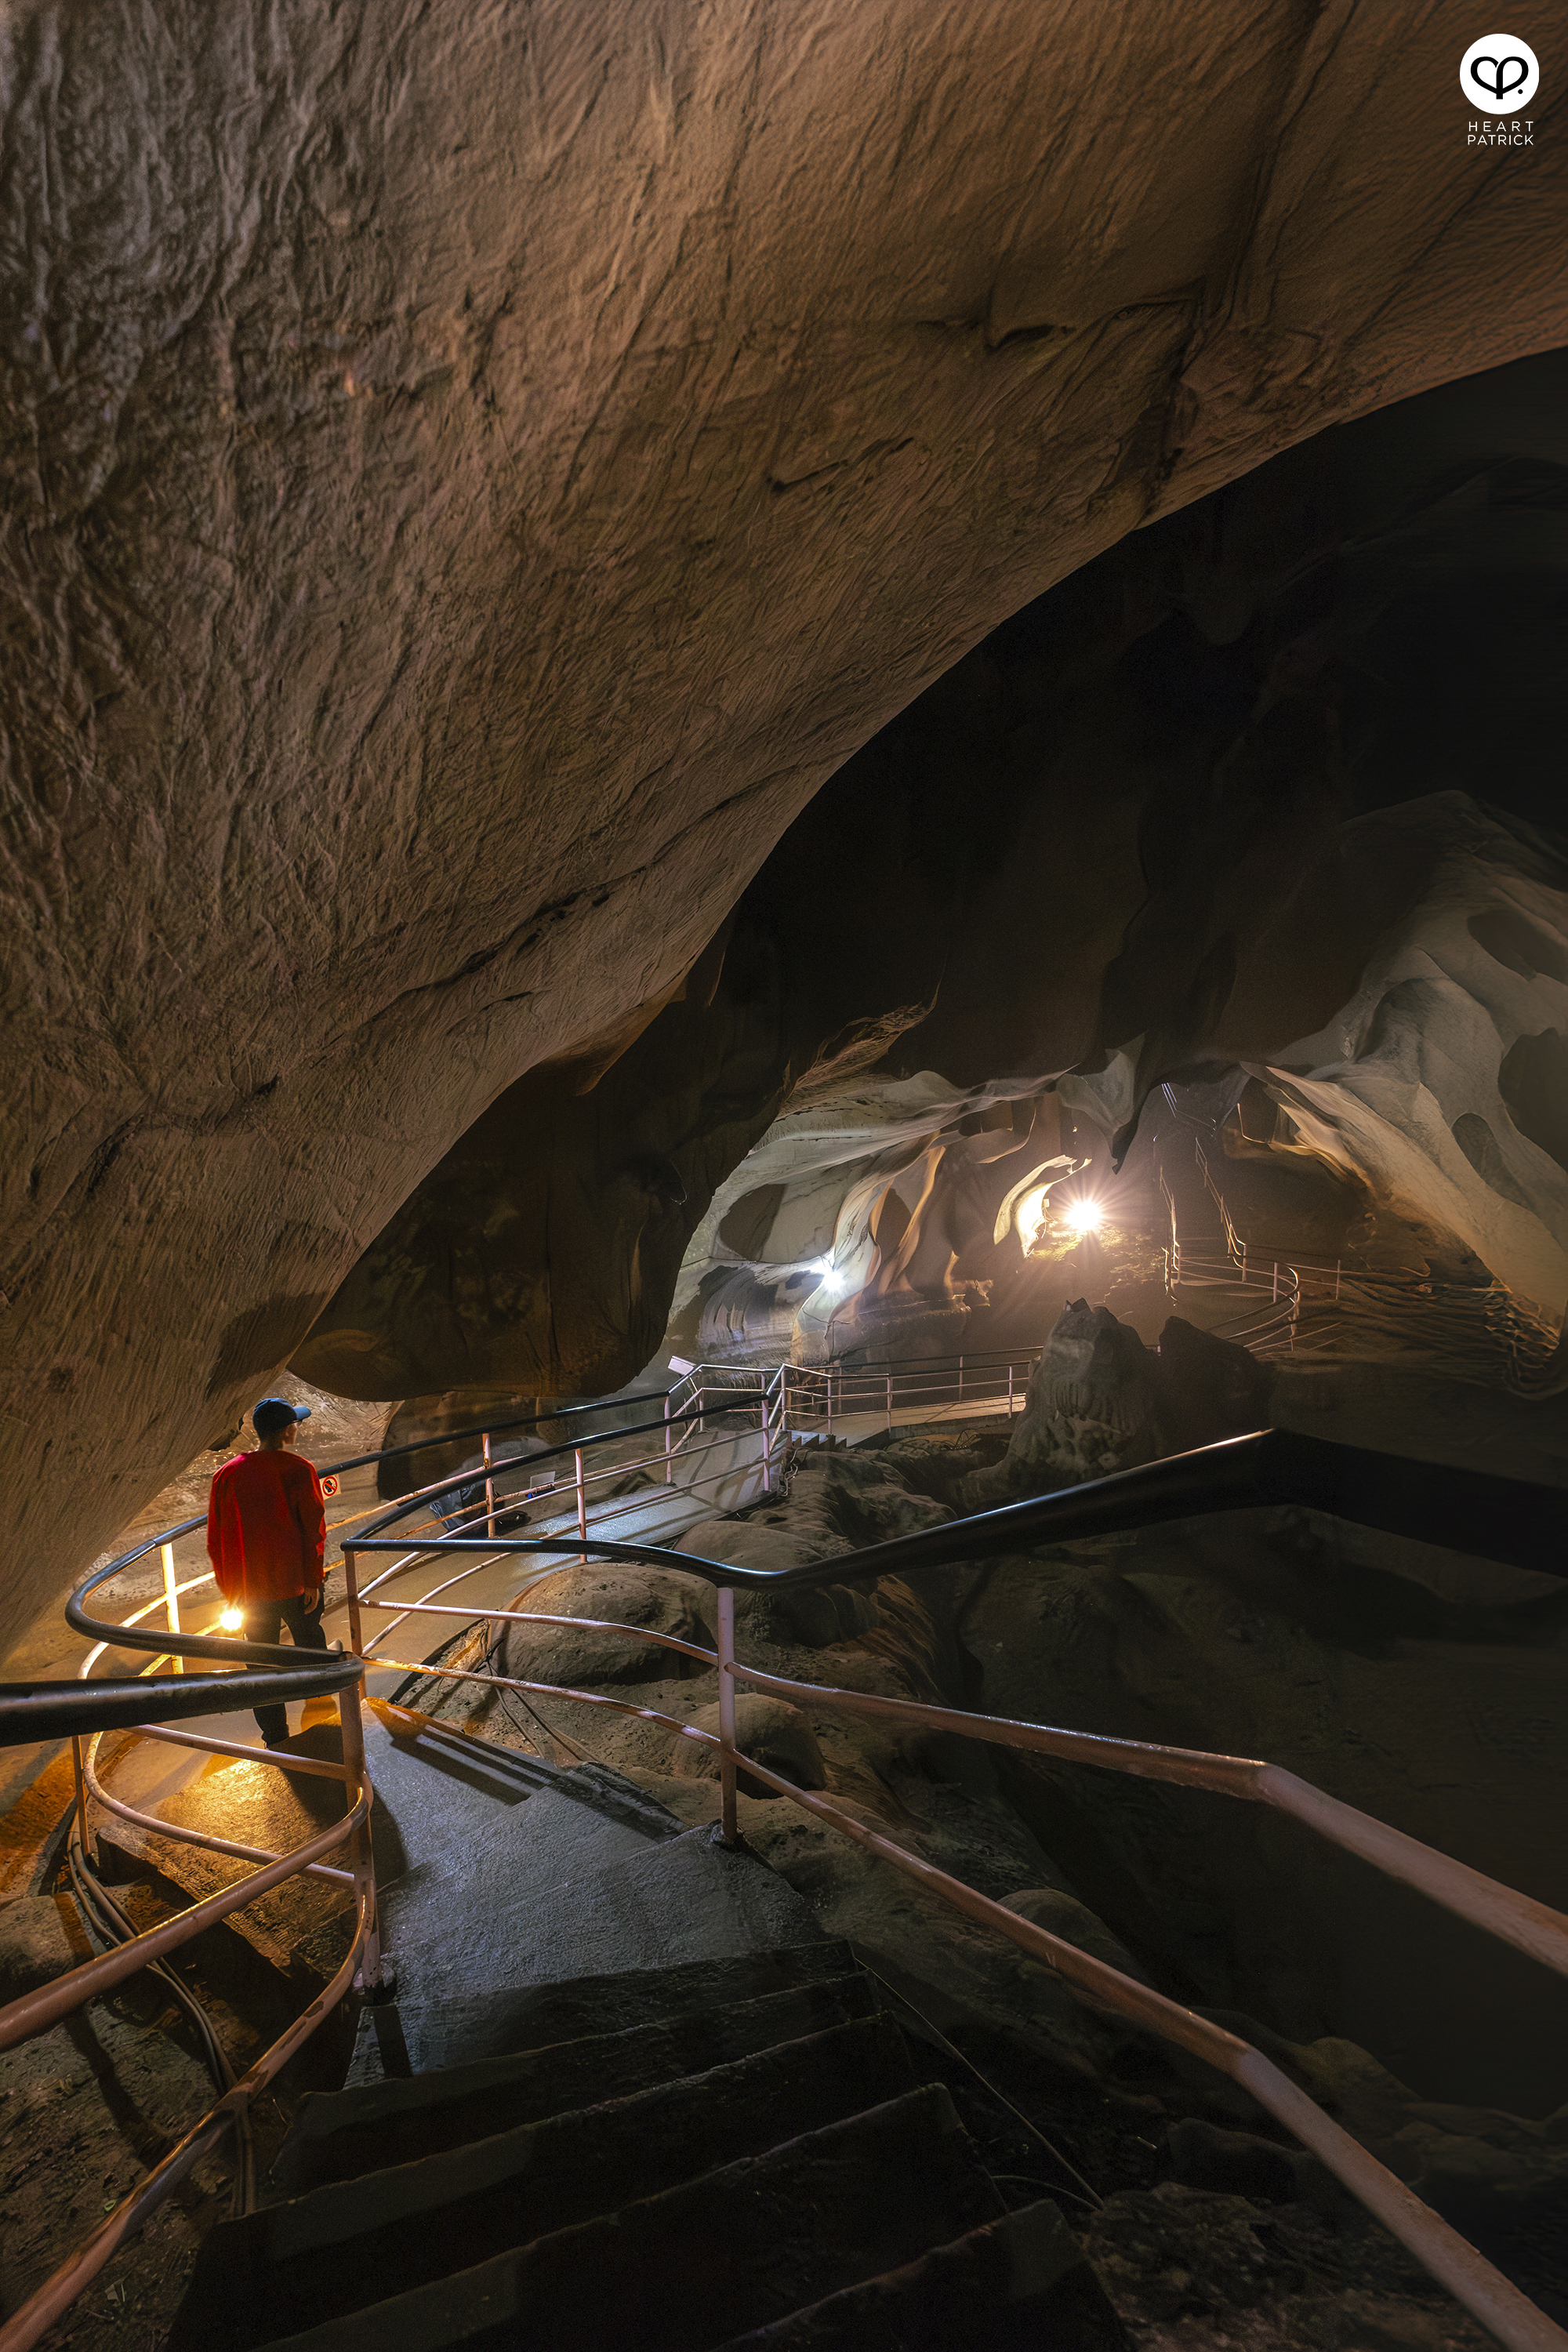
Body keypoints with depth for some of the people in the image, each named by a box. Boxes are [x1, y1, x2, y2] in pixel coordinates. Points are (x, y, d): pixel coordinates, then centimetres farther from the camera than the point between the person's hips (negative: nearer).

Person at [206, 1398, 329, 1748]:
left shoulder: (227, 1474, -2)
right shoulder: (299, 1470, -14)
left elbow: (215, 1538, 4)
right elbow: (314, 1530, -14)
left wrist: (227, 1587, 14)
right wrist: (313, 1582, -5)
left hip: (248, 1588, 3)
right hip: (294, 1582, -2)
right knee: (309, 1639, 22)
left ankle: (276, 1736, 17)